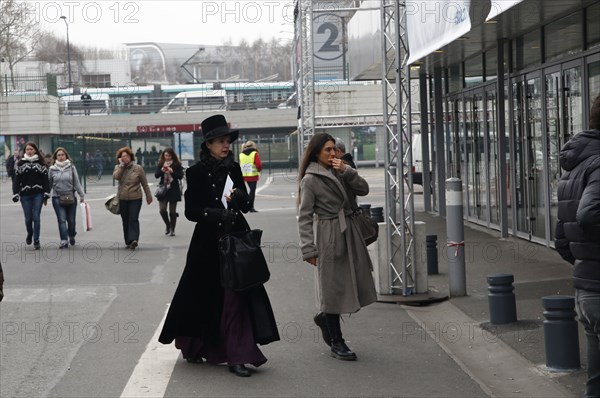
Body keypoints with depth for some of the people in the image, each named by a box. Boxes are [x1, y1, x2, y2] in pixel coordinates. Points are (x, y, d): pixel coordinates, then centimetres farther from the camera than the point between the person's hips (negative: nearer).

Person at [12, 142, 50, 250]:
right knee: (28, 218, 4)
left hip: (38, 194, -1)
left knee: (36, 217, -5)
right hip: (25, 195, 1)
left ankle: (36, 240, 4)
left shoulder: (40, 163, 4)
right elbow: (16, 180, 3)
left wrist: (46, 195, -3)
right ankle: (29, 234, 33)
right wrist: (15, 195, -4)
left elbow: (45, 179, 2)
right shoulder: (21, 164, 4)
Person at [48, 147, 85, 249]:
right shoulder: (52, 169, 2)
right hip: (57, 198, 0)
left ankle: (72, 236, 35)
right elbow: (49, 184, 9)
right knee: (61, 220, -8)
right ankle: (64, 241, -8)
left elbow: (76, 182, 1)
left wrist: (81, 195, 0)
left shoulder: (71, 167, 1)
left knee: (71, 220, 9)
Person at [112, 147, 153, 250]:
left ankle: (133, 239, -22)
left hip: (135, 198, -3)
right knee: (125, 221, 7)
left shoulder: (138, 168, -1)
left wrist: (148, 196, 7)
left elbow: (144, 183, 4)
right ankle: (128, 241, 15)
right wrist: (121, 165, -14)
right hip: (122, 199, 3)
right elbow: (115, 176, -17)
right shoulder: (118, 168, 5)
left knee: (133, 219, -13)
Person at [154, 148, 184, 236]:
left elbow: (180, 176, -7)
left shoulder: (177, 164, -1)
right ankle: (168, 225, 19)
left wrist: (172, 171, -19)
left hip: (173, 190, -2)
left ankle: (172, 229, 16)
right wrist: (162, 170, -19)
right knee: (162, 210, -7)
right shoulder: (160, 164, 5)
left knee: (172, 211, 3)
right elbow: (156, 175, -1)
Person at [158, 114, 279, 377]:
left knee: (236, 297, -2)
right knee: (204, 297, 8)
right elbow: (191, 211, -7)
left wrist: (239, 198, -13)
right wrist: (215, 213, -22)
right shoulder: (196, 173, -5)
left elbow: (246, 206, 9)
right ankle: (192, 346, 30)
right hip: (208, 242, -3)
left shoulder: (233, 169, 7)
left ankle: (236, 356, 1)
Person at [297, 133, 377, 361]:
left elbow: (363, 189, 6)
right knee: (333, 287, 0)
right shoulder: (310, 180, -7)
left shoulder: (338, 172, 12)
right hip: (330, 236, -7)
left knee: (355, 283, 9)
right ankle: (336, 343, 10)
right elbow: (304, 216, -9)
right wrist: (308, 249, -12)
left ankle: (325, 318, 33)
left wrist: (346, 171, -7)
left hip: (349, 232, 7)